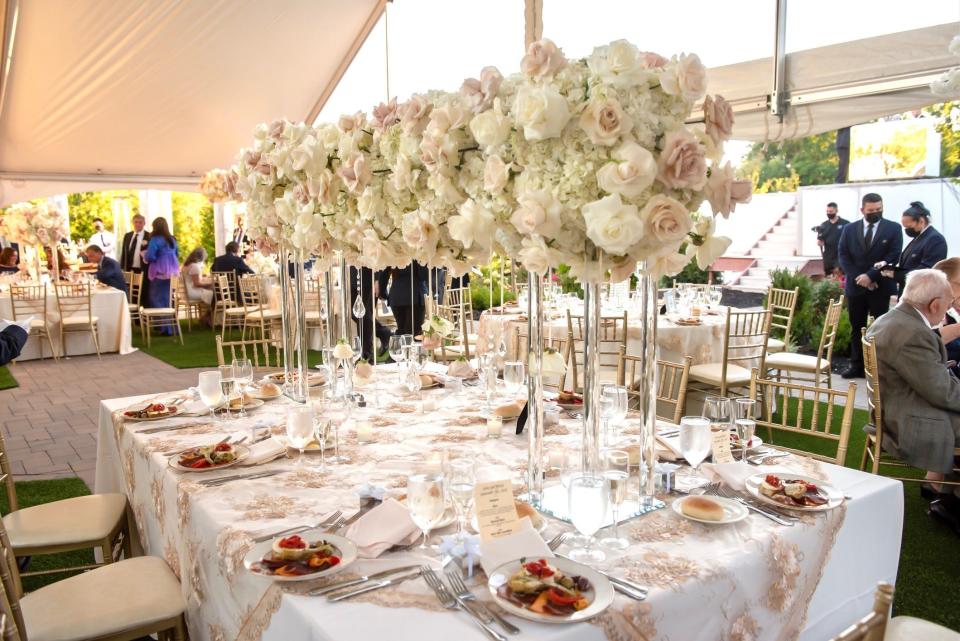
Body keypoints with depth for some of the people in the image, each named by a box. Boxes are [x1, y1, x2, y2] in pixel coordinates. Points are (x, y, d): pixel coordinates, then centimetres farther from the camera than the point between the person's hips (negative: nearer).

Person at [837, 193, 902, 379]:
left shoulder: (893, 229, 1)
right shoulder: (849, 229, 7)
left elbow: (893, 256, -7)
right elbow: (843, 255, 2)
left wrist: (871, 275, -16)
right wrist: (858, 278, -10)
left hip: (882, 287, -2)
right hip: (855, 287, 3)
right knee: (857, 328, 9)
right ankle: (857, 366, 16)